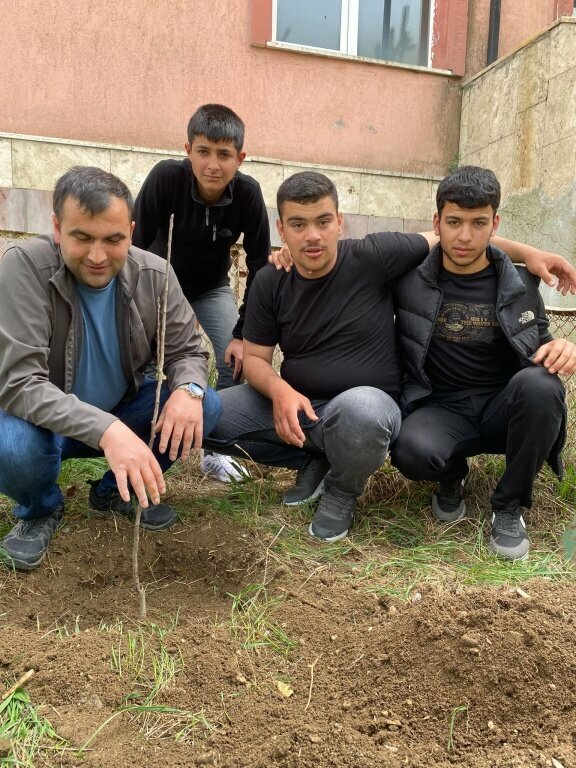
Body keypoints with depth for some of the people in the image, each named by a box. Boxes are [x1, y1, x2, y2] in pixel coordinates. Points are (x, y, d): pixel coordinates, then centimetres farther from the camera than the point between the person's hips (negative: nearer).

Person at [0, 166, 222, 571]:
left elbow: (188, 351, -4)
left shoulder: (154, 274, -14)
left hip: (123, 413, 4)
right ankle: (41, 510, 4)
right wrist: (105, 430, -46)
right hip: (45, 422, -3)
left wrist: (188, 389, -30)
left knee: (205, 406, -17)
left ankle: (116, 490, 8)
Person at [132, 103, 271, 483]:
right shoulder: (166, 177, -30)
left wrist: (244, 334, -19)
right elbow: (135, 247, -24)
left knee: (239, 363, -11)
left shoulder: (248, 193, -24)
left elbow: (260, 267, -17)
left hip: (213, 288, 2)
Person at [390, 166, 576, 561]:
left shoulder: (520, 280, 0)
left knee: (539, 384, -33)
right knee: (412, 451, -36)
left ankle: (510, 505, -8)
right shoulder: (409, 276, -5)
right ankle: (453, 474, 6)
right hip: (440, 408, -1)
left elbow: (540, 344, 12)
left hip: (505, 406, 2)